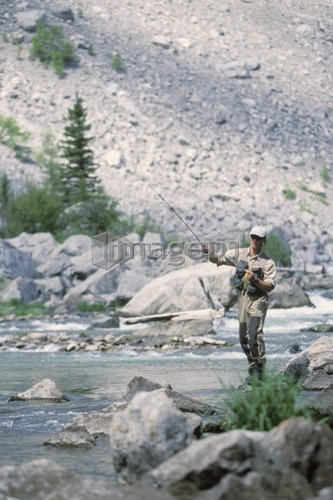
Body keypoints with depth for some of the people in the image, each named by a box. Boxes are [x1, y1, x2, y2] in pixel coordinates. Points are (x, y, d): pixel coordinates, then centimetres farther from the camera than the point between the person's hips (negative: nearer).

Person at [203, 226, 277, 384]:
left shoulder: (268, 262, -6)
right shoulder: (239, 254, 6)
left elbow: (269, 287, -9)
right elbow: (217, 259, 9)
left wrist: (255, 280, -25)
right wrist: (208, 252, -11)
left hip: (258, 300, -5)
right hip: (242, 298, 5)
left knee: (255, 334, -20)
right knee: (244, 338, 8)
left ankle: (259, 370, -15)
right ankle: (252, 368, 21)